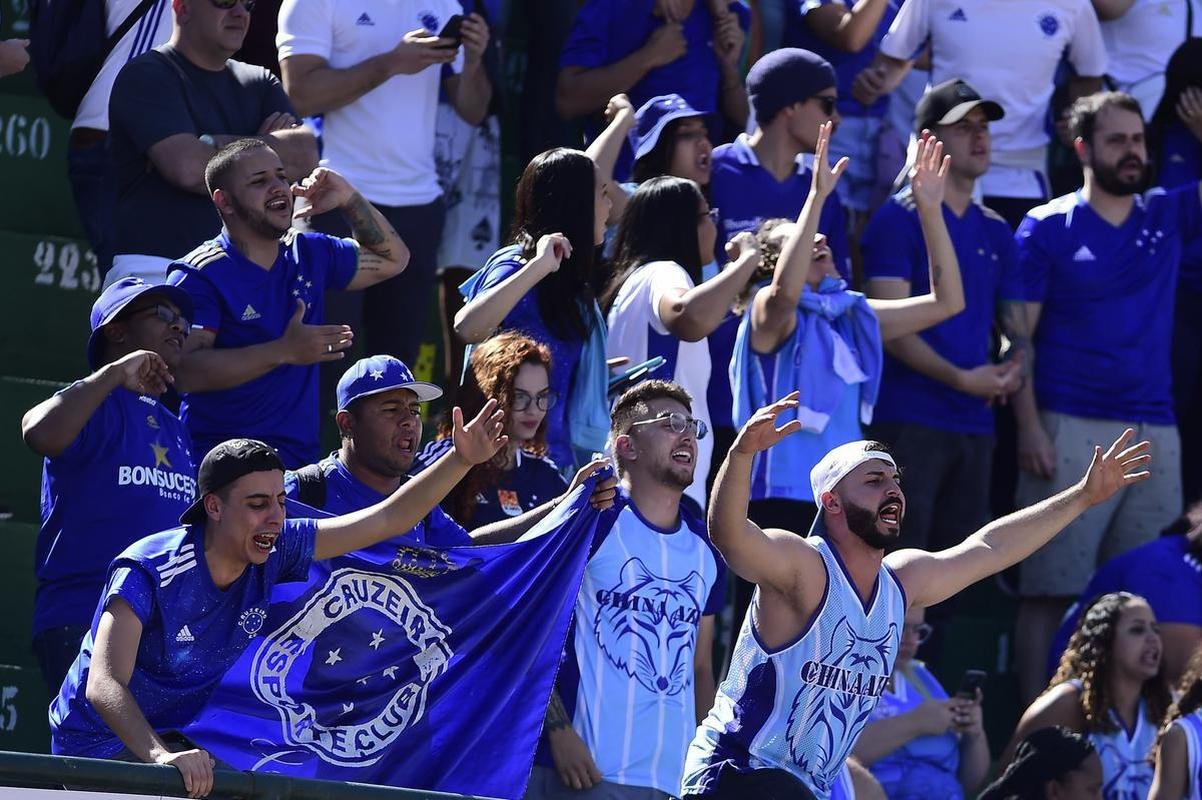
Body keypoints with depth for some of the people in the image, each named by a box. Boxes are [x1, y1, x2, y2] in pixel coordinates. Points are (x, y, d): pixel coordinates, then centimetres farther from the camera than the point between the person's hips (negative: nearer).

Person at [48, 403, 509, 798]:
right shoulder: (148, 571, -27)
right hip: (100, 745, -7)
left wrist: (462, 460, -14)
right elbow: (104, 685, -37)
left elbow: (387, 519, -2)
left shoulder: (274, 553, -8)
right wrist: (160, 757, -54)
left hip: (181, 739, 7)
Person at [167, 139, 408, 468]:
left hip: (299, 459, 6)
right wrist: (284, 351, -22)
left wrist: (349, 200, 14)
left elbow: (392, 259, 32)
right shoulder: (199, 276, -5)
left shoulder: (308, 254, 15)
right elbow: (185, 372, -18)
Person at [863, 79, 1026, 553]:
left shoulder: (995, 233, 17)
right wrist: (963, 379, -18)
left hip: (976, 423, 7)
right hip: (910, 419, -7)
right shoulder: (899, 219, -3)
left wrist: (1013, 372, -4)